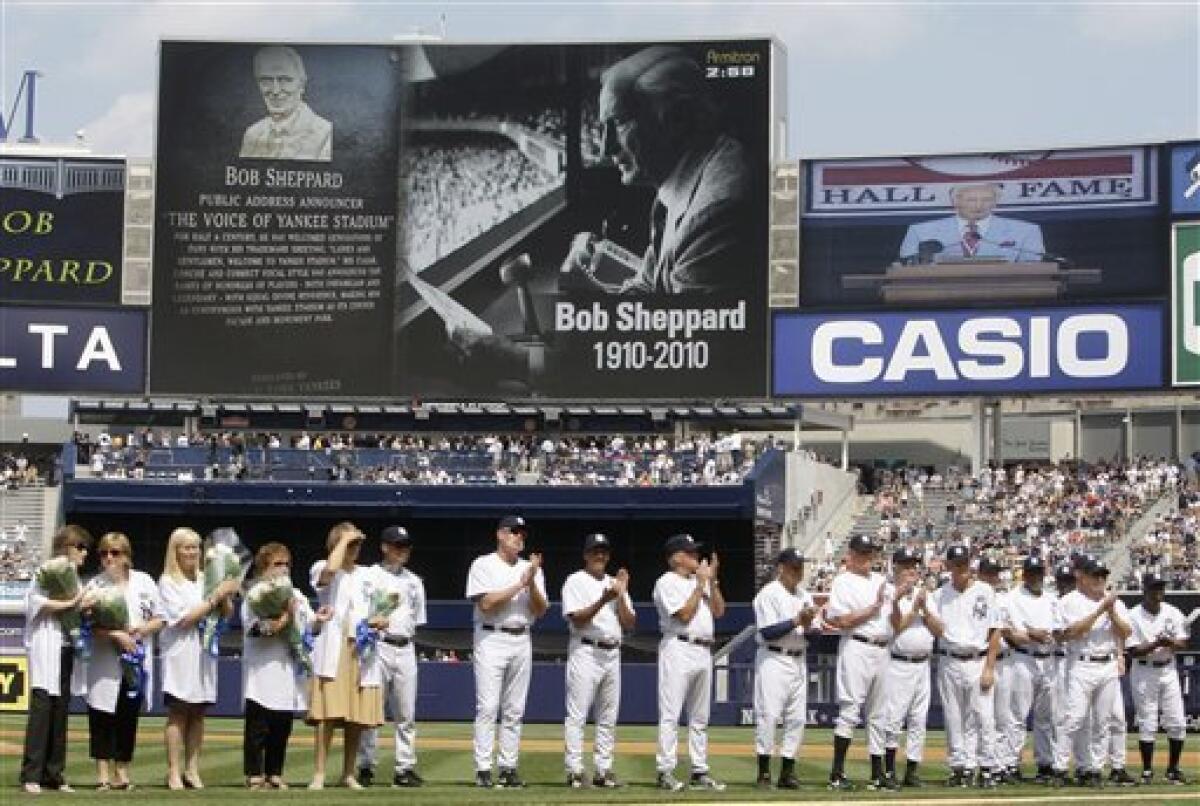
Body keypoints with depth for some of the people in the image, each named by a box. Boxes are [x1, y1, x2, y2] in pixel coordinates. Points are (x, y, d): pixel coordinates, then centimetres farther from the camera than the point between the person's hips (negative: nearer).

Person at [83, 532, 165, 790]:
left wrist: (141, 630, -9)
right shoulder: (95, 585, -1)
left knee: (129, 717, 7)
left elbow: (159, 619, 9)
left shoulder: (144, 582, 6)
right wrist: (116, 635, -21)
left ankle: (122, 771, 16)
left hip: (137, 662, 2)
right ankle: (103, 773, 3)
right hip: (105, 663, -2)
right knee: (102, 717, -3)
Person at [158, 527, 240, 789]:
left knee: (197, 713, 4)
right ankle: (174, 773, -4)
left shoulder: (206, 579, 12)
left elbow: (226, 614, 14)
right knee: (178, 713, -5)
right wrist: (215, 597, -13)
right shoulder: (168, 581, -1)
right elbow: (184, 618, -10)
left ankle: (192, 770, 8)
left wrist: (226, 598, -7)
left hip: (204, 650, 4)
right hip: (180, 652, -4)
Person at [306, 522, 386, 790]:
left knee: (357, 718, 3)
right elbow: (331, 569, -21)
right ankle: (319, 774, -10)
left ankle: (349, 774, 13)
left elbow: (380, 612, 19)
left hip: (362, 650, 4)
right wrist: (344, 539, -8)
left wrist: (380, 621, -5)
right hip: (333, 649, -4)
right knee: (328, 714, -12)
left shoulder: (368, 575, 20)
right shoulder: (322, 570, 5)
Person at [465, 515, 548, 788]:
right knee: (488, 707, -8)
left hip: (522, 641, 5)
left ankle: (508, 767, 9)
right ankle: (483, 769, -8)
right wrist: (520, 584, -13)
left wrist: (532, 583, -11)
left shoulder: (531, 569, 13)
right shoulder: (483, 565, 0)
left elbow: (541, 610, 5)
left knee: (515, 710, 5)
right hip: (492, 640, -5)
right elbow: (486, 603, -13)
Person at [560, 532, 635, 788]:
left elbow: (629, 624, 9)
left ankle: (603, 771, 12)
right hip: (585, 651, -6)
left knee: (608, 718, 7)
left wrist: (621, 595, -4)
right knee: (577, 714, -8)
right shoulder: (576, 581, -1)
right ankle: (574, 771, -8)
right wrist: (603, 601, -25)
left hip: (612, 654, 6)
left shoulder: (616, 583, 16)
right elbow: (577, 619, -13)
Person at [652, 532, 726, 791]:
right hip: (678, 649, -8)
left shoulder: (701, 581, 19)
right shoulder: (667, 582, -5)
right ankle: (665, 772, -8)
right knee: (671, 714, -8)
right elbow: (685, 614, -15)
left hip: (704, 651, 8)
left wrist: (713, 581, 3)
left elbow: (718, 611, 12)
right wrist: (701, 583, -9)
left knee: (700, 717, 10)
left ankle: (700, 772, 14)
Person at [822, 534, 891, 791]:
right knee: (850, 709, -11)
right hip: (857, 647, -8)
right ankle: (837, 774, -11)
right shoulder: (843, 581, -4)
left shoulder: (881, 580, 19)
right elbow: (843, 620, -13)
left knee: (878, 714, 11)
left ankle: (878, 770, 17)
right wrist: (874, 608, -12)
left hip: (883, 650, 8)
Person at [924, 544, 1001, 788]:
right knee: (953, 720, 4)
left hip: (978, 662, -2)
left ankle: (986, 768, 0)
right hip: (950, 663, 2)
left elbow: (995, 632, 0)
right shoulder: (940, 594, 8)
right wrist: (924, 609, -17)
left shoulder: (984, 591, 1)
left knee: (983, 717, -7)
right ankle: (960, 767, 11)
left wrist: (989, 668, -7)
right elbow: (938, 631, -1)